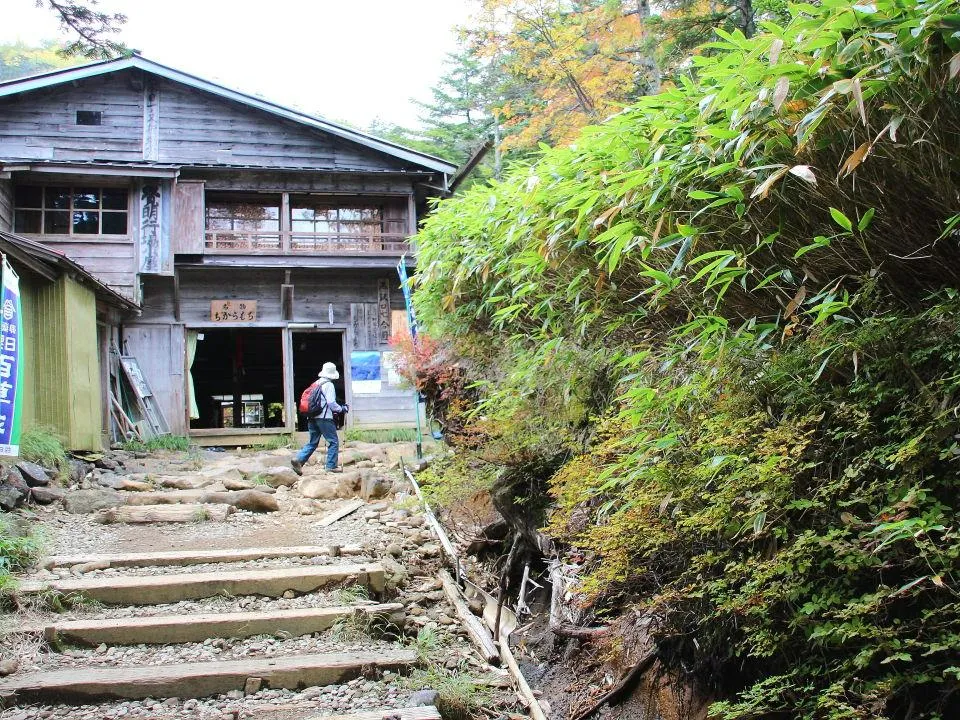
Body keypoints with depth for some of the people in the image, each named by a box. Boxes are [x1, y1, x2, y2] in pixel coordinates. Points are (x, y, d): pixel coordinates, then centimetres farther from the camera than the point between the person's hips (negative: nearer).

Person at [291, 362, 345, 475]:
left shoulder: (315, 384, 16)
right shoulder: (328, 385, -8)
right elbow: (331, 402, -14)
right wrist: (341, 408, 2)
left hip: (312, 417, 8)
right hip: (324, 418, -8)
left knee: (312, 443, 12)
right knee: (333, 441, 2)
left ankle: (299, 460, -4)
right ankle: (331, 466, 0)